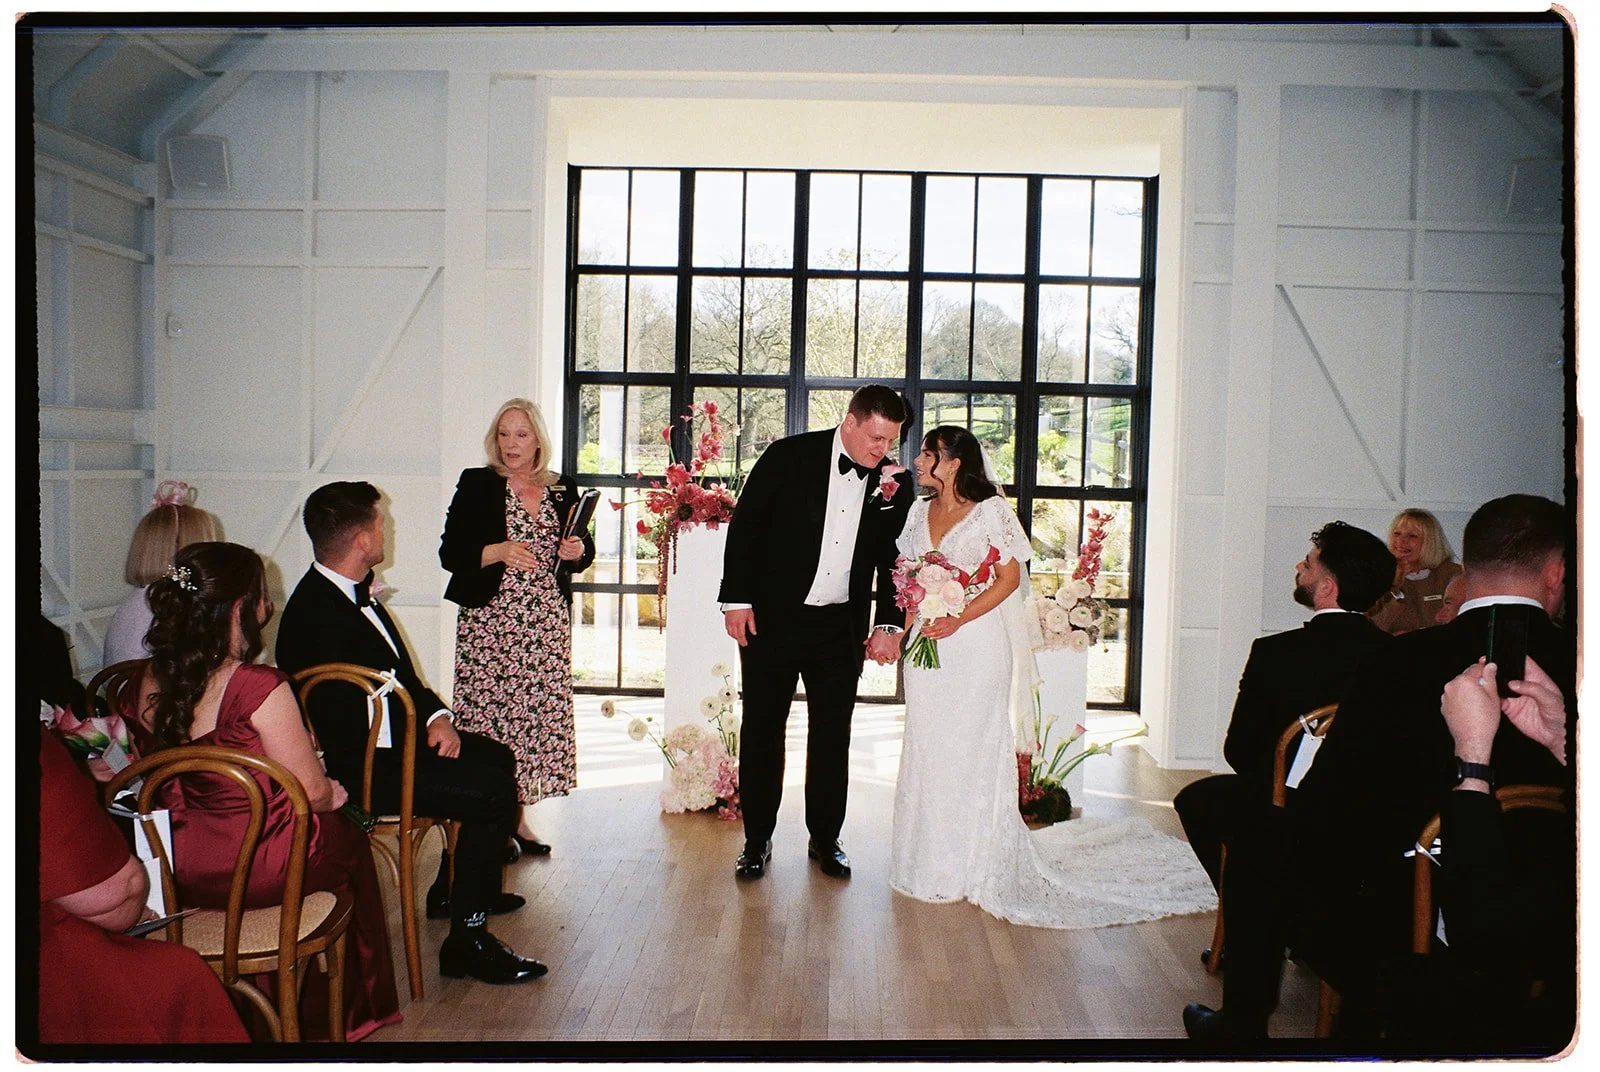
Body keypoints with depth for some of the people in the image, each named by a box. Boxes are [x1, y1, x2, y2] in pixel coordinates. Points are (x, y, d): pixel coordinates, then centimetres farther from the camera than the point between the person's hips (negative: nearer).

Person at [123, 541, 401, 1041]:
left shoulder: (152, 681, -3)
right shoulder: (259, 687, -25)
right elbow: (312, 790, -18)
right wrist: (333, 794, 6)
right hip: (258, 871, -6)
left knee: (324, 829, 29)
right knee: (347, 836, 23)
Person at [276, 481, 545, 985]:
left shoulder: (356, 594, 8)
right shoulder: (314, 616, -24)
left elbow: (401, 674, 13)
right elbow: (344, 728, -25)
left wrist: (436, 716, -3)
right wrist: (425, 726, -16)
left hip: (390, 736, 11)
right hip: (358, 767, -11)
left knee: (496, 757, 18)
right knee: (493, 792, -18)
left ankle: (454, 889, 32)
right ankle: (466, 940, -9)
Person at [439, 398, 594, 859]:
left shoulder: (562, 492, 12)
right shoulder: (476, 485, 2)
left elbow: (584, 552, 19)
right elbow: (450, 552, -2)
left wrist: (577, 552, -3)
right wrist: (498, 552, -17)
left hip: (548, 624, 3)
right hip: (489, 621, -3)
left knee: (538, 715, 3)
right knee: (489, 713, -6)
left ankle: (519, 815, 15)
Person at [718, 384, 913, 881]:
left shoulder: (894, 485, 0)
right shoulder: (790, 456, -9)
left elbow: (893, 559, 6)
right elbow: (745, 525, -5)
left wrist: (889, 624, -3)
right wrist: (737, 599, -9)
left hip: (841, 627, 2)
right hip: (772, 618, -2)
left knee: (832, 736, 9)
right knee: (762, 731, 6)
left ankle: (825, 839, 25)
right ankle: (757, 841, 20)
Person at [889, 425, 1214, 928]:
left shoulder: (990, 510, -8)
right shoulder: (920, 511, 10)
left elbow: (1009, 577, -11)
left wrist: (956, 621, -18)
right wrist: (910, 624, -2)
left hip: (976, 645, -6)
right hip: (928, 645, 6)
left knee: (971, 749, 1)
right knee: (926, 748, 9)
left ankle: (973, 864, 15)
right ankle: (930, 858, 23)